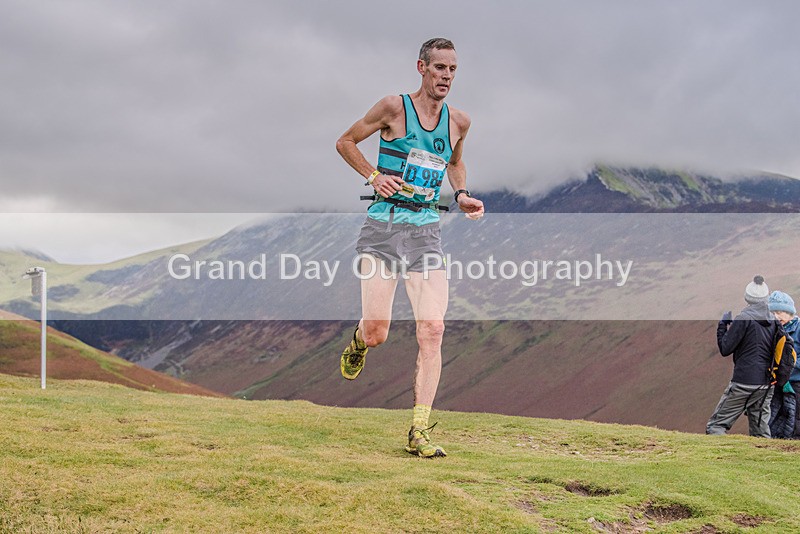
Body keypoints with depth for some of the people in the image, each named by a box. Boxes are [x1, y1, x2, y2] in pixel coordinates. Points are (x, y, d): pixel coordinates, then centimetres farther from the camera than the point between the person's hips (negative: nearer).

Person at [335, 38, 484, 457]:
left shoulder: (459, 122, 10)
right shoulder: (393, 108, -3)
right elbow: (345, 142, 7)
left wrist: (461, 195, 11)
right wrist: (374, 176, -7)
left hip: (427, 230, 3)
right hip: (384, 225, -3)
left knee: (432, 331, -10)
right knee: (376, 334, -7)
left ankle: (419, 431, -5)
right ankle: (358, 341, 33)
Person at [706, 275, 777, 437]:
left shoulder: (744, 319, -11)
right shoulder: (773, 321, 8)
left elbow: (725, 348, -9)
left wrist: (723, 325, 5)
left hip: (744, 382, -6)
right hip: (766, 384, 6)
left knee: (716, 425, -2)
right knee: (761, 430, 11)